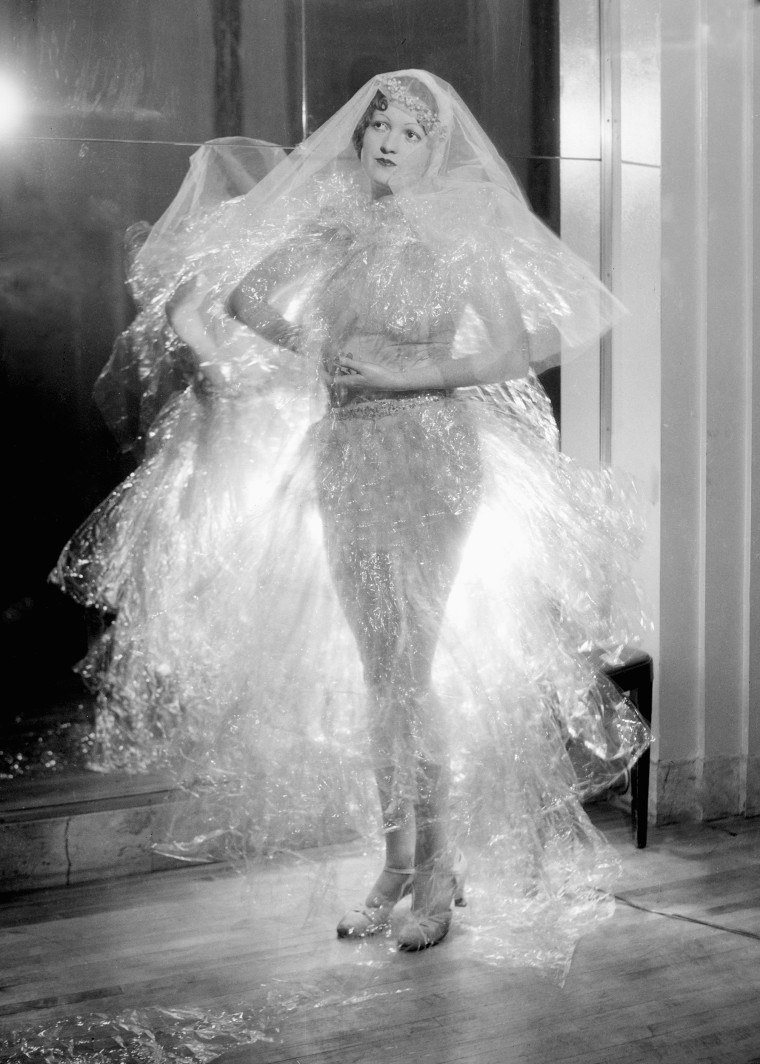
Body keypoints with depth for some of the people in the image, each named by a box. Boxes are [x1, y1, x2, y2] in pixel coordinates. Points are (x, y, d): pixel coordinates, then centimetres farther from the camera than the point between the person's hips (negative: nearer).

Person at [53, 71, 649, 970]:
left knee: (407, 669, -9)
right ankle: (398, 863, 17)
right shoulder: (328, 234, 8)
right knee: (376, 672, 8)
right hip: (345, 458, 5)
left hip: (429, 453, -4)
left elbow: (517, 350, -6)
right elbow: (244, 298, 16)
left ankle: (439, 865, 5)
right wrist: (317, 349, 3)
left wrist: (416, 373, -14)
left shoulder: (457, 239, -2)